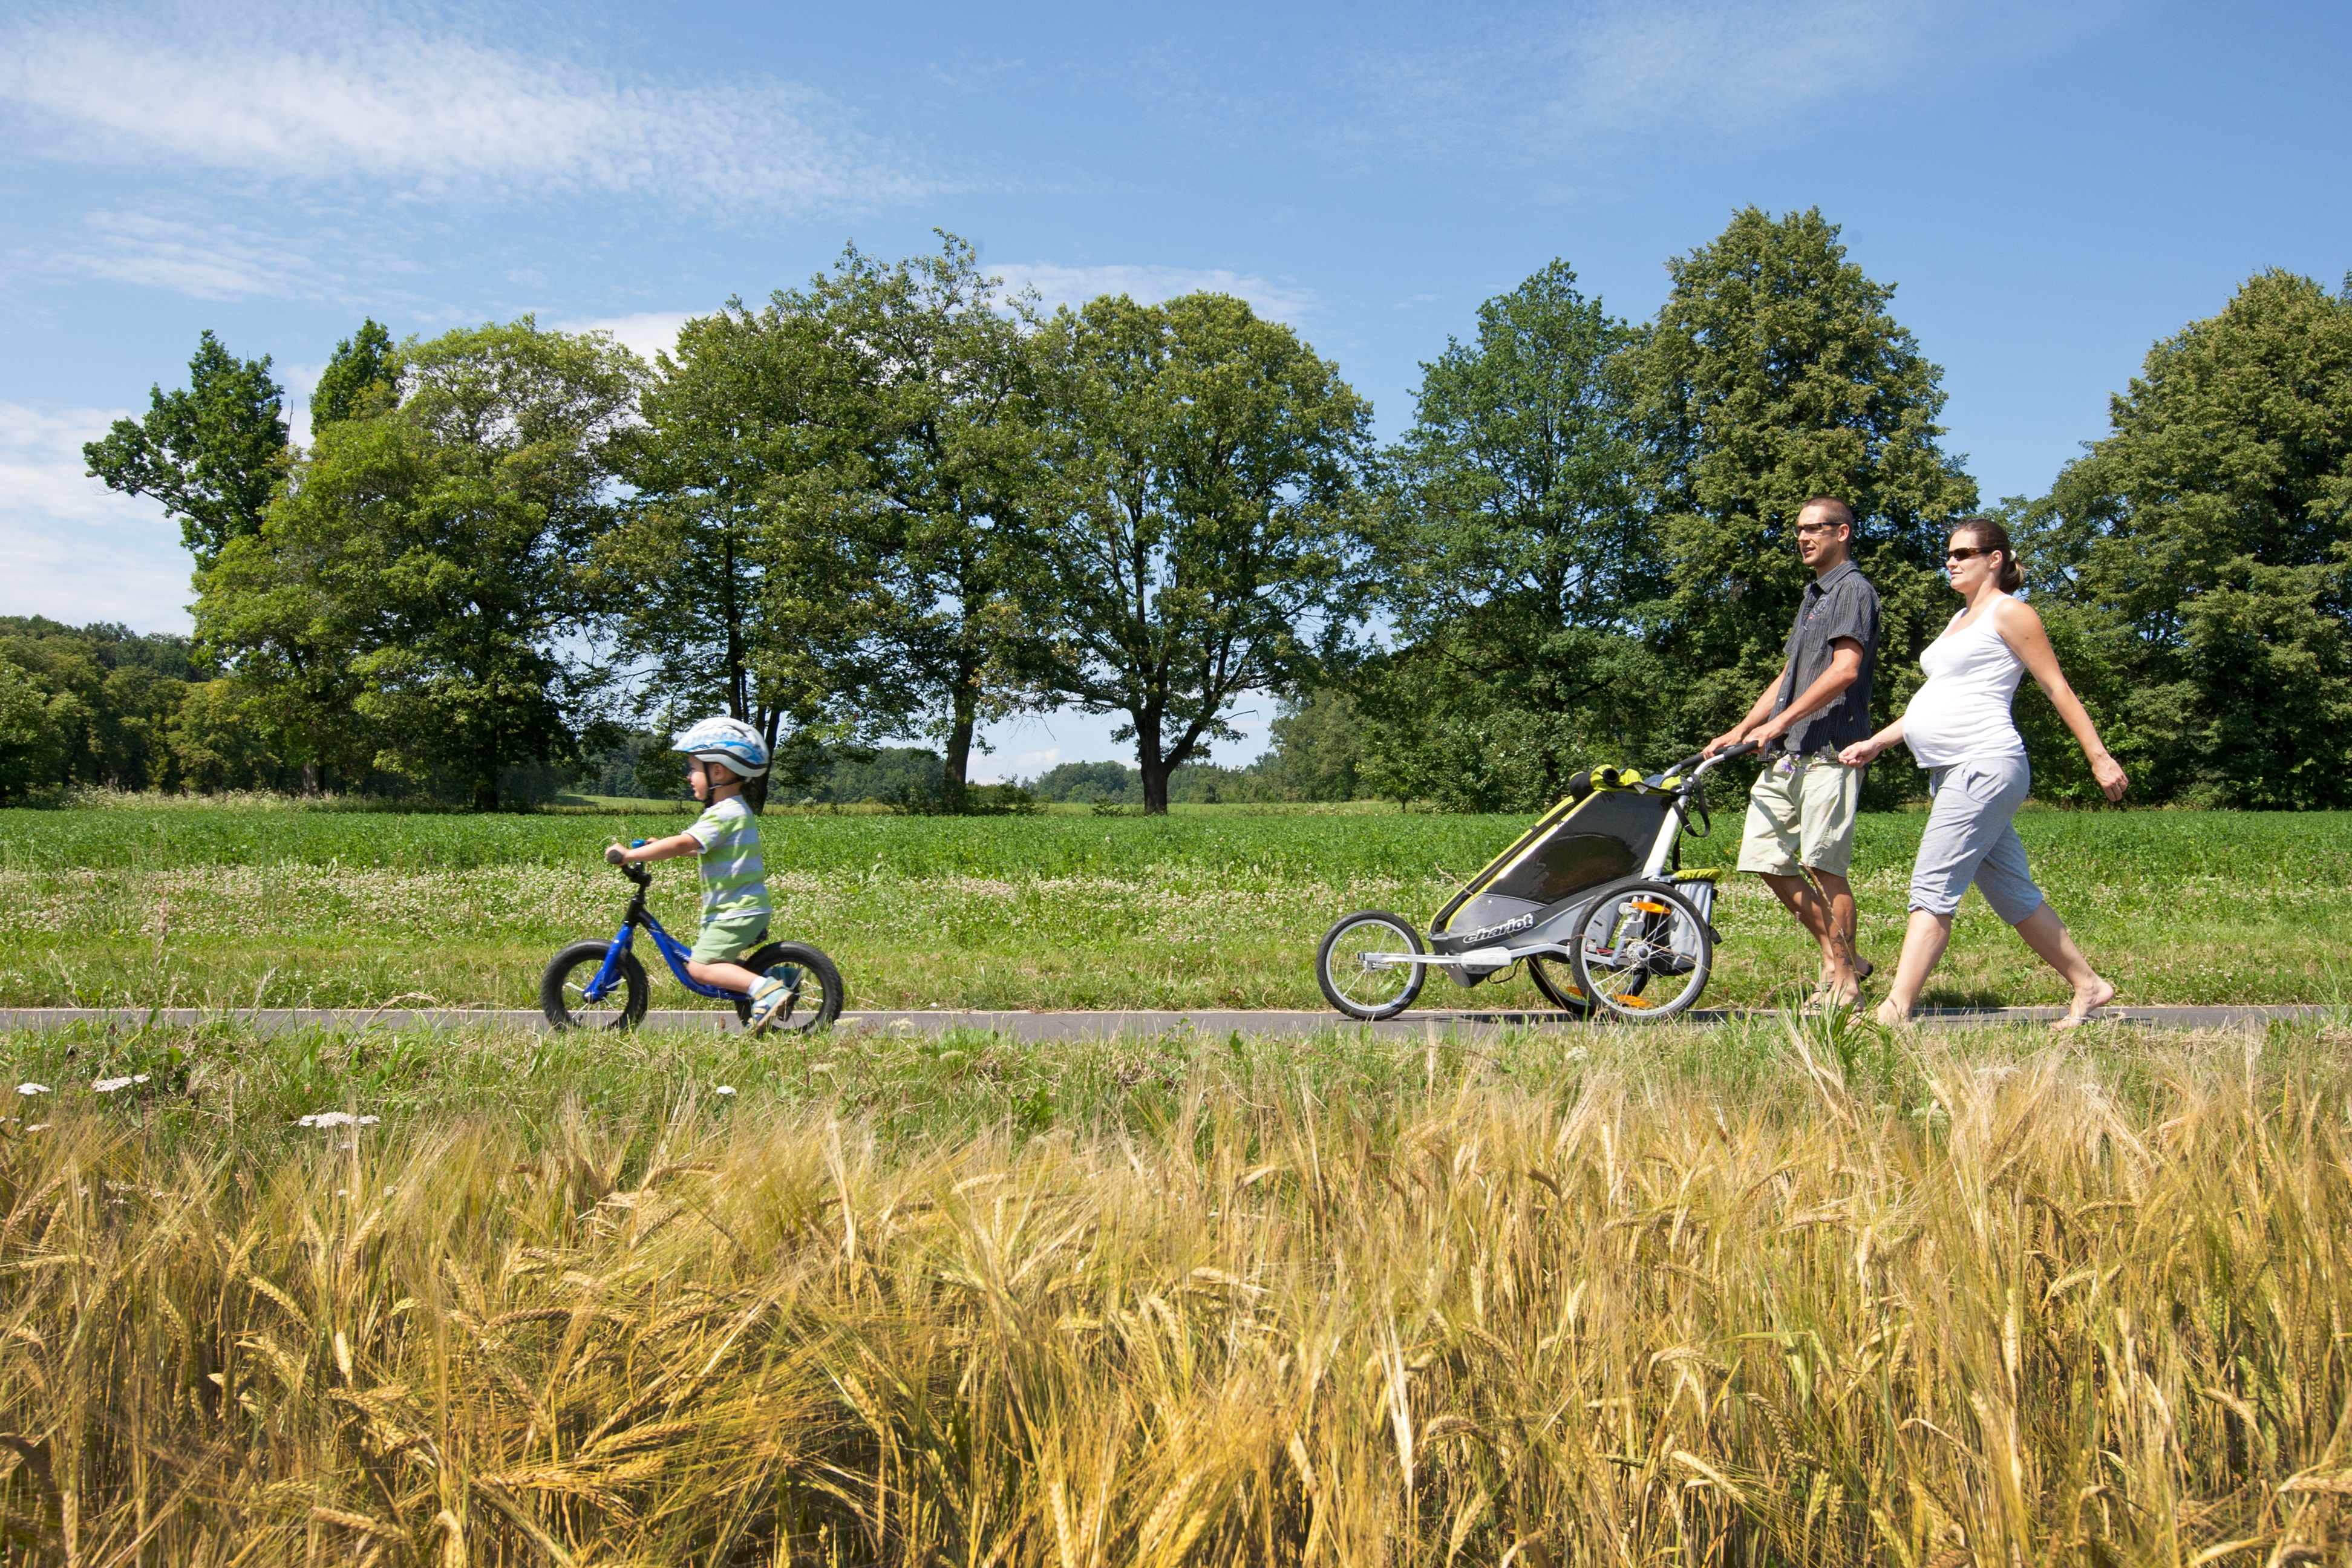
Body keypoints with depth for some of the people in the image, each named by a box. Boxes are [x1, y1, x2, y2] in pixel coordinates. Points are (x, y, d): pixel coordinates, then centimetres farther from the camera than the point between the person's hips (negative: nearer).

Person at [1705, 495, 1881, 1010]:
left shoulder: (1854, 590, -5)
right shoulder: (1813, 595, 25)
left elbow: (1845, 669, -18)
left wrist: (1781, 720, -19)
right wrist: (1742, 730, 20)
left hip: (1829, 751, -9)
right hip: (1788, 753, 9)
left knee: (1824, 865, -9)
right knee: (1766, 858, 6)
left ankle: (1843, 980, 0)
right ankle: (1836, 955, 17)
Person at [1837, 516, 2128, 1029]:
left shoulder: (2009, 612, -3)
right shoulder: (1961, 619, 23)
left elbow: (2057, 687, -6)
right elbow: (1936, 701, 25)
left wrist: (2099, 757, -9)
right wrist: (1875, 743, 18)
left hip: (1986, 765, -9)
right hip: (1951, 772, 9)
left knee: (1932, 888, -15)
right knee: (2011, 892, 12)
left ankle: (1894, 1011, -18)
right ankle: (2088, 986, 22)